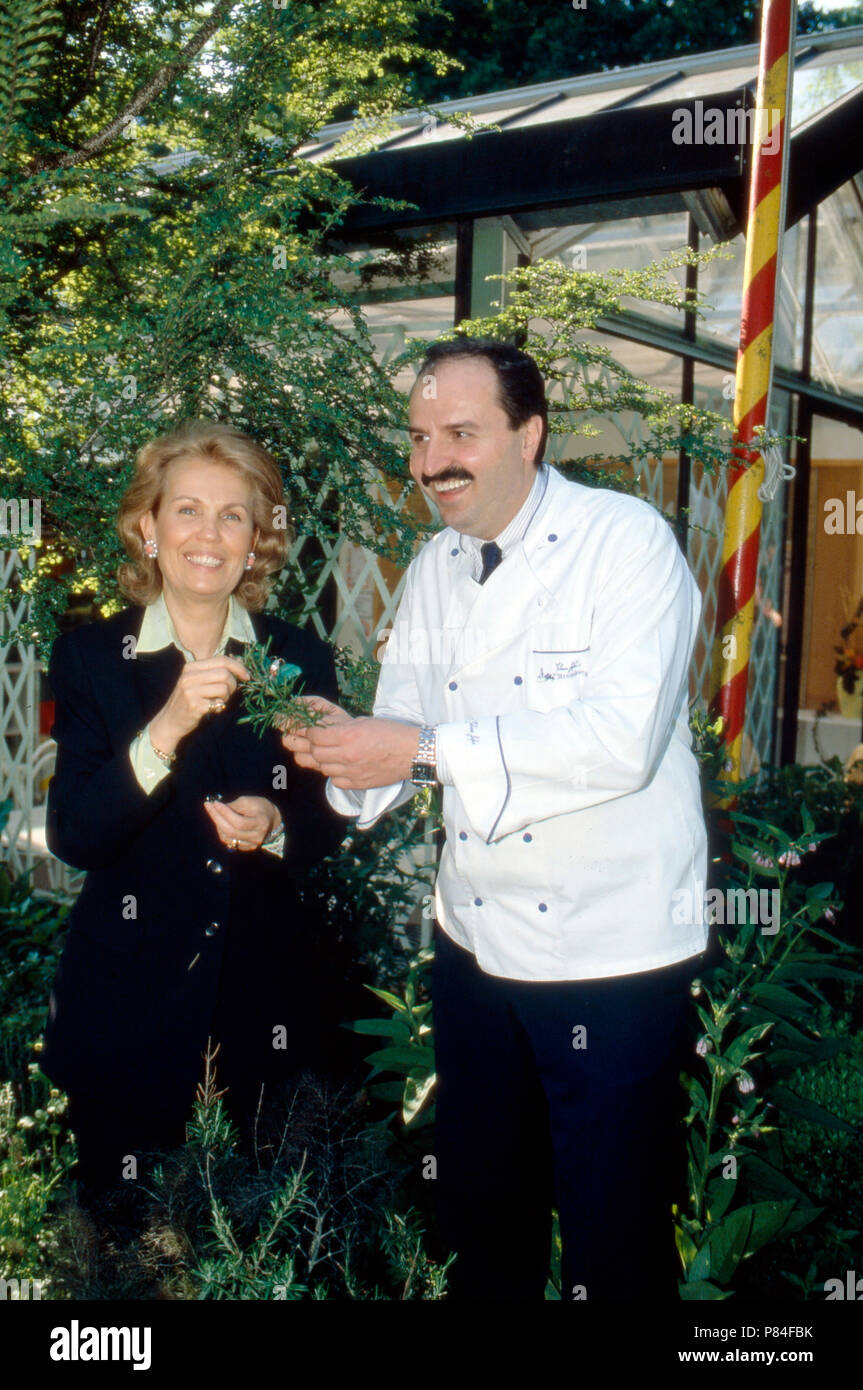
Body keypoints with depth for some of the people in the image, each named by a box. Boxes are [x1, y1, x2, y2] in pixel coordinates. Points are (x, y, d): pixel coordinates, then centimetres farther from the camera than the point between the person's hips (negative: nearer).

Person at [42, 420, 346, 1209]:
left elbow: (329, 825, 8)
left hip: (263, 1004, 2)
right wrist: (165, 730, -25)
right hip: (129, 1005, -1)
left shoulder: (300, 661, 3)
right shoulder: (92, 656, -2)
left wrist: (275, 829, -14)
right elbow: (72, 836, -12)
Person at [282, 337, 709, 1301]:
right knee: (482, 1209, 21)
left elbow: (623, 739, -26)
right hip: (474, 939, 6)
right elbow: (407, 730, 8)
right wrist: (350, 748, -16)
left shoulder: (627, 542, -14)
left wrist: (425, 751, -27)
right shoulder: (433, 571, 9)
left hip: (613, 955, -6)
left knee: (614, 1238, 7)